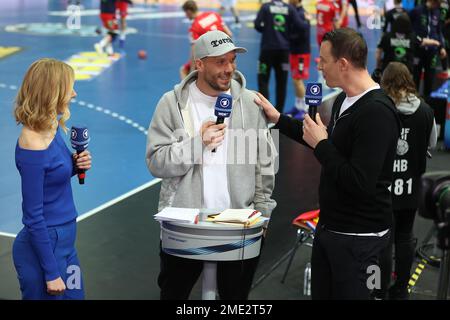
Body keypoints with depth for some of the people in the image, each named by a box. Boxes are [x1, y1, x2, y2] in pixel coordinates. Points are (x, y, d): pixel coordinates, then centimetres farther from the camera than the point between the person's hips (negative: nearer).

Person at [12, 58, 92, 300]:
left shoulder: (51, 129, 0)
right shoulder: (32, 146, -23)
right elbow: (33, 218, -19)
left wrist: (74, 166, -5)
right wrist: (51, 273, -15)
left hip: (64, 240, 8)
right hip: (43, 246, -8)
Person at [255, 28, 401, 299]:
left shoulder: (377, 112, -24)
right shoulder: (344, 100, 6)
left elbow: (360, 183, -29)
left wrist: (321, 144, -19)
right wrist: (278, 119, 21)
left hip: (358, 236, -9)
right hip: (329, 225, 9)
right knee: (321, 293, 18)